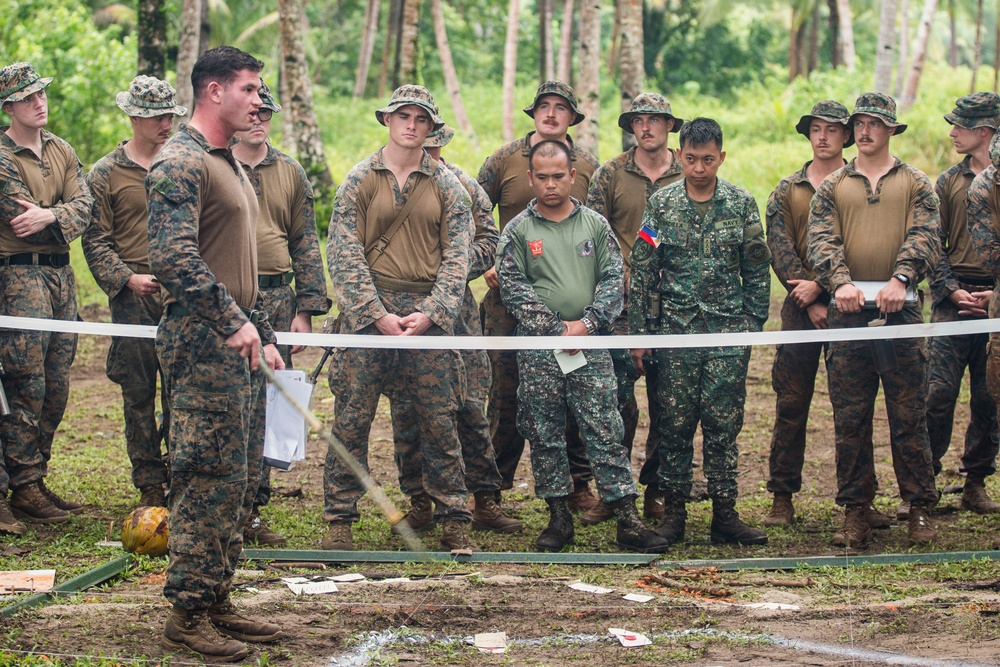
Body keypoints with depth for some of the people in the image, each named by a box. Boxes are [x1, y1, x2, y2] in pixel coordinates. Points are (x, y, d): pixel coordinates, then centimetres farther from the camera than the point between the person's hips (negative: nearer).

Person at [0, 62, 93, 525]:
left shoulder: (62, 152, 16)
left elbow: (83, 208, 3)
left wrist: (49, 215, -17)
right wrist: (64, 213, -4)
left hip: (61, 274, 7)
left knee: (56, 387, 9)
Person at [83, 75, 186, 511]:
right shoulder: (107, 173, 4)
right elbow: (96, 240, 1)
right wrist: (127, 277, -12)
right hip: (134, 297, -2)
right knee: (139, 394, 2)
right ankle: (149, 486, 9)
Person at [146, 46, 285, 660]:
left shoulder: (231, 165, 20)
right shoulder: (180, 162, -12)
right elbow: (175, 258, -23)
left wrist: (264, 335, 22)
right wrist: (232, 323, -22)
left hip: (238, 346, 10)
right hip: (204, 347, -10)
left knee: (241, 481, 11)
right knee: (211, 480, -9)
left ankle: (217, 603, 18)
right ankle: (188, 615, -3)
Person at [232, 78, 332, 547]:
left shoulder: (290, 174, 14)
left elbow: (306, 244, 14)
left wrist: (305, 310, 5)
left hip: (276, 301, 3)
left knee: (265, 410, 3)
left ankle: (253, 511, 9)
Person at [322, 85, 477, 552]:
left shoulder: (446, 185, 9)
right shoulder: (360, 180, 4)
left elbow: (456, 256, 4)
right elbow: (343, 253, -2)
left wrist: (430, 314, -10)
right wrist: (378, 314, -12)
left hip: (429, 310, 1)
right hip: (368, 309, -1)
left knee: (440, 421, 1)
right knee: (352, 418, -2)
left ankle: (453, 522, 8)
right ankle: (339, 522, 5)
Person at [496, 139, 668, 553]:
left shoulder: (595, 225, 9)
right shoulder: (517, 232, 5)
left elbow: (613, 280, 4)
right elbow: (514, 290, -3)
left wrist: (587, 323, -11)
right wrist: (557, 329, -11)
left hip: (590, 346, 0)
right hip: (538, 351, 0)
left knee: (605, 432, -4)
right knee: (545, 436, 4)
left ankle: (627, 521, -5)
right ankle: (559, 519, 13)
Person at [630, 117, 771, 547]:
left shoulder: (742, 204, 4)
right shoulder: (661, 203, 3)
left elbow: (757, 272, 8)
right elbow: (642, 272, 4)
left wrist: (754, 328, 3)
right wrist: (639, 333, 1)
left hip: (727, 333, 0)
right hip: (675, 333, 0)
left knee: (723, 425, 1)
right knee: (675, 424, 2)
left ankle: (725, 514, 6)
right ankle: (674, 513, 10)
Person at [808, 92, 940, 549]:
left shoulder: (915, 184, 11)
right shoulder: (832, 187, 14)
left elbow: (924, 237, -3)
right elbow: (822, 241, 1)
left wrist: (901, 279, -20)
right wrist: (840, 282, -18)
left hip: (900, 311, -1)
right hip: (848, 311, 1)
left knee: (909, 415, 0)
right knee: (849, 418, 2)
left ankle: (919, 510, 5)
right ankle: (854, 513, 7)